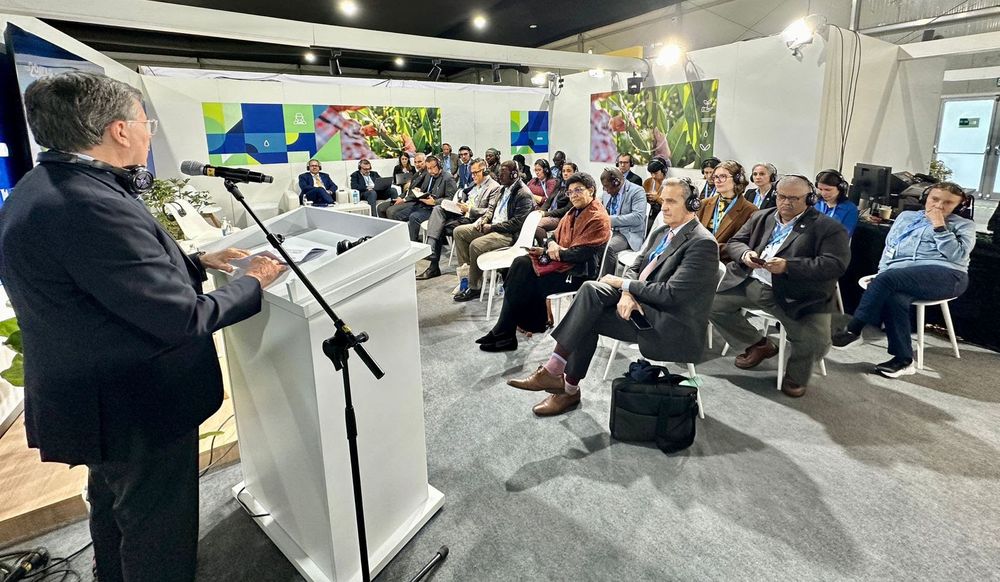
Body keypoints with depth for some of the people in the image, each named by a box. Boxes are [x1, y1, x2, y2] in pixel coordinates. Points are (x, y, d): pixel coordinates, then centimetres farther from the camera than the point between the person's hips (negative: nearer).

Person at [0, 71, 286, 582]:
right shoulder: (90, 206, -30)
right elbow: (183, 320, -28)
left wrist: (196, 262, 8)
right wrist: (252, 282, -13)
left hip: (91, 395, 10)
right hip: (138, 407, -10)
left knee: (115, 509, 31)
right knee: (158, 531, 12)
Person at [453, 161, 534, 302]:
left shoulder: (524, 194, -14)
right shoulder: (505, 189, 15)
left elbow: (517, 222, -21)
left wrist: (492, 227, -18)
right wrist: (484, 219, 4)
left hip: (508, 234, -10)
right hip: (492, 226, 10)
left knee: (475, 245, -30)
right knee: (459, 232, 1)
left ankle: (475, 288, -15)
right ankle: (466, 270, 2)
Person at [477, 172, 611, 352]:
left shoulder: (599, 219, -12)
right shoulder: (573, 213, 16)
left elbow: (582, 253, -19)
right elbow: (555, 237, 16)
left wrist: (556, 252, -14)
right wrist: (549, 245, -7)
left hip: (577, 273, -8)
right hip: (561, 263, 8)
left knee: (522, 281, -17)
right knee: (520, 264, -13)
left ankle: (504, 335, -4)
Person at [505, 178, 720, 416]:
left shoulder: (702, 243, -14)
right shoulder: (662, 232, 13)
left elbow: (671, 294, -21)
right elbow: (634, 268, 10)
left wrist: (623, 284, -13)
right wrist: (626, 294, -13)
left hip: (671, 324, -7)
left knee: (588, 318, -21)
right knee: (591, 289, -18)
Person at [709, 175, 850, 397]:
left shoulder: (828, 227, 0)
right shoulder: (761, 217, 17)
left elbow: (835, 264, -11)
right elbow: (735, 242, 15)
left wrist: (787, 266, -22)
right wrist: (745, 254, -10)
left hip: (795, 295, -4)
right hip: (750, 282, 5)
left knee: (815, 341, -24)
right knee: (712, 302, -7)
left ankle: (796, 375, 15)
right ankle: (759, 345, 15)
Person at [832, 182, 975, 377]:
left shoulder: (964, 225, 16)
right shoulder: (906, 216, 26)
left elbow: (957, 255, 0)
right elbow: (889, 247, 20)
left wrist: (939, 226, -2)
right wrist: (882, 276, 4)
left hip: (945, 275, -3)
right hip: (899, 277, 3)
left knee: (888, 278, -33)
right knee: (893, 297, -34)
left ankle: (853, 330, -28)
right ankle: (903, 359, -27)